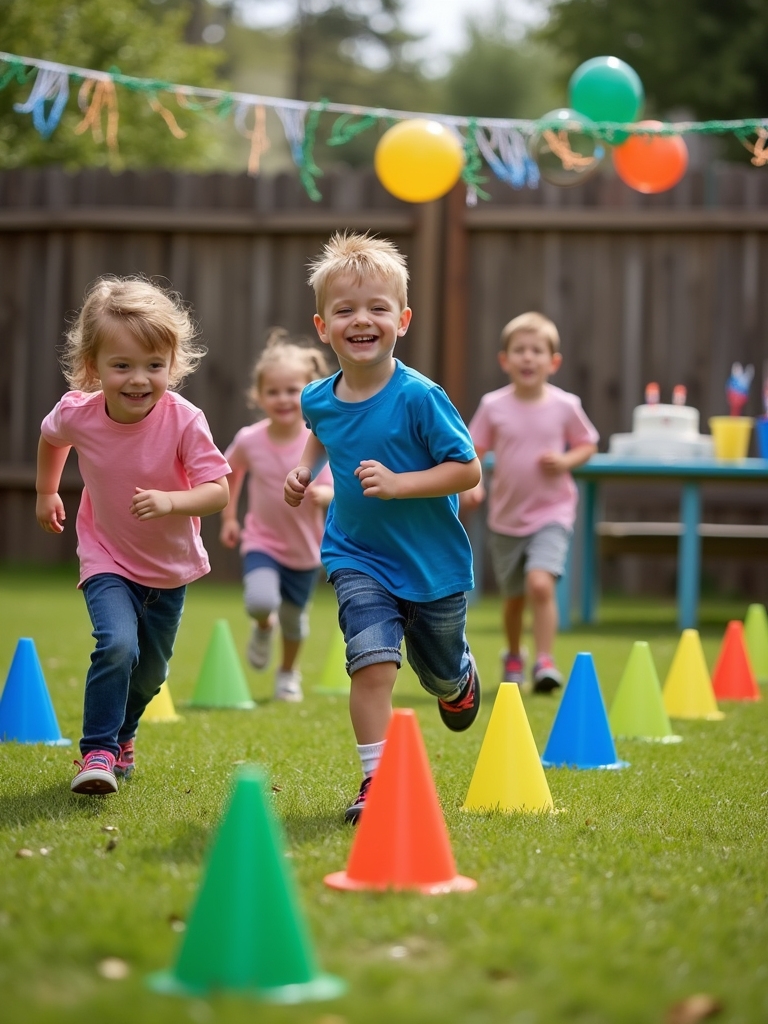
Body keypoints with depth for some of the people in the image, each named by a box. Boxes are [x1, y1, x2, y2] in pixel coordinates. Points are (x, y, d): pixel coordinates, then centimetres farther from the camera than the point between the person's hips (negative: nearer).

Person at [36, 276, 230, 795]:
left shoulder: (184, 421, -28)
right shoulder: (77, 414, -21)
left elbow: (218, 490, -30)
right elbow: (50, 437, 5)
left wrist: (170, 501, -47)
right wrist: (47, 492, 14)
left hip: (171, 565, 1)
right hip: (107, 560, -1)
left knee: (150, 671, 17)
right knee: (117, 644, -27)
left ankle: (122, 735, 47)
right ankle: (97, 751, -13)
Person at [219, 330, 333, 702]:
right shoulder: (249, 440, -12)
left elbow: (335, 490, -17)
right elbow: (229, 470, 9)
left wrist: (323, 494, -40)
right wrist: (228, 517, 10)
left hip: (305, 547, 1)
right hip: (261, 542, 0)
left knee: (294, 616, 15)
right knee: (260, 601, -26)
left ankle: (288, 673, 44)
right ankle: (263, 628, 12)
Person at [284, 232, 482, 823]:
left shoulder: (418, 397, -22)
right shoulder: (319, 398, -6)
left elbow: (469, 470, -20)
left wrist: (398, 484, -30)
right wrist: (306, 469, 3)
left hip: (433, 563, -2)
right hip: (358, 558, 2)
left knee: (440, 675, 19)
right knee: (373, 658, -21)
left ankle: (460, 677, 56)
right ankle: (376, 779, -13)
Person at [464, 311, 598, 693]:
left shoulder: (565, 406, -7)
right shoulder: (493, 406, -6)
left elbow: (588, 445, 6)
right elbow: (472, 453, 0)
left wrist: (566, 461, -14)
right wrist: (471, 485, -18)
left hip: (552, 514, -2)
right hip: (506, 517, 2)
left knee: (540, 583, -24)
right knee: (514, 596, 14)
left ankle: (545, 661, -16)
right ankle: (513, 658, 39)